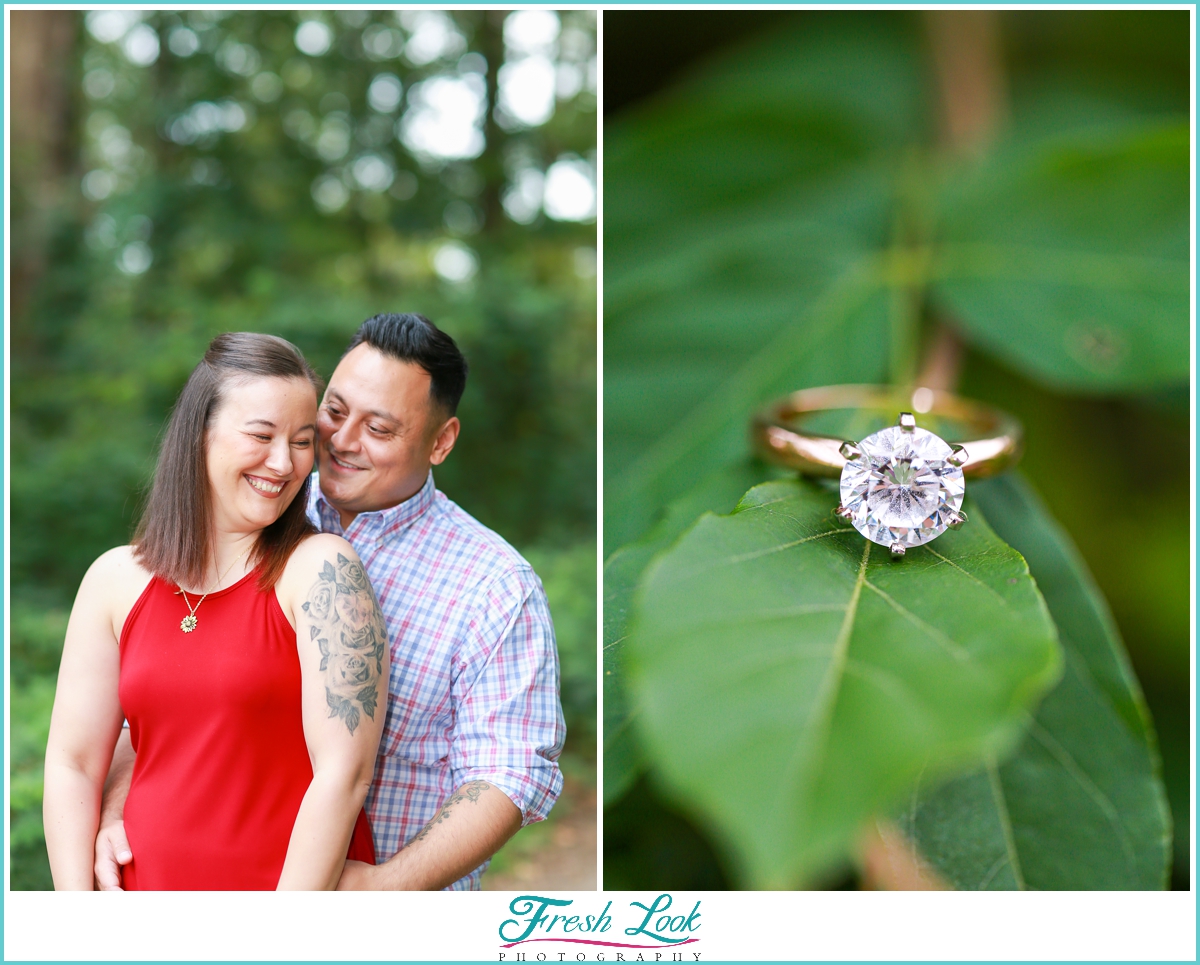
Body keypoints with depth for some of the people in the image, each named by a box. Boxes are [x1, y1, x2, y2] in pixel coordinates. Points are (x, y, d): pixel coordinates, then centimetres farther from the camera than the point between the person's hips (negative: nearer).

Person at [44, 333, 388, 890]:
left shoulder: (322, 569, -13)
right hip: (147, 888, 4)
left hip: (296, 892, -3)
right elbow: (72, 764, 2)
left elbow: (343, 775, -18)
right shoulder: (114, 579, 0)